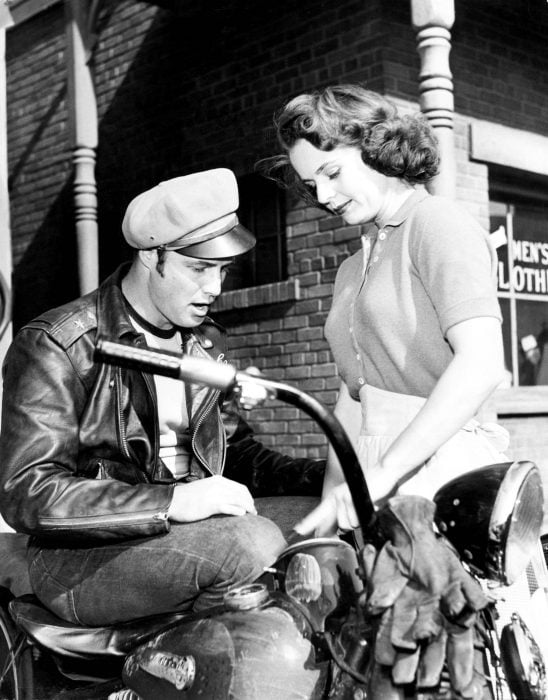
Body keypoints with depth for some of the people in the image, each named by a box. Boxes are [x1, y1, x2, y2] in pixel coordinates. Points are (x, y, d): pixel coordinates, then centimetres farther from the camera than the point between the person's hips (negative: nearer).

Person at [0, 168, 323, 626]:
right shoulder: (55, 347, -11)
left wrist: (325, 476, -1)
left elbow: (238, 454, 20)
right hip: (82, 561, -7)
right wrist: (170, 502, -31)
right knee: (249, 541, -31)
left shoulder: (208, 343, 13)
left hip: (193, 529, 7)